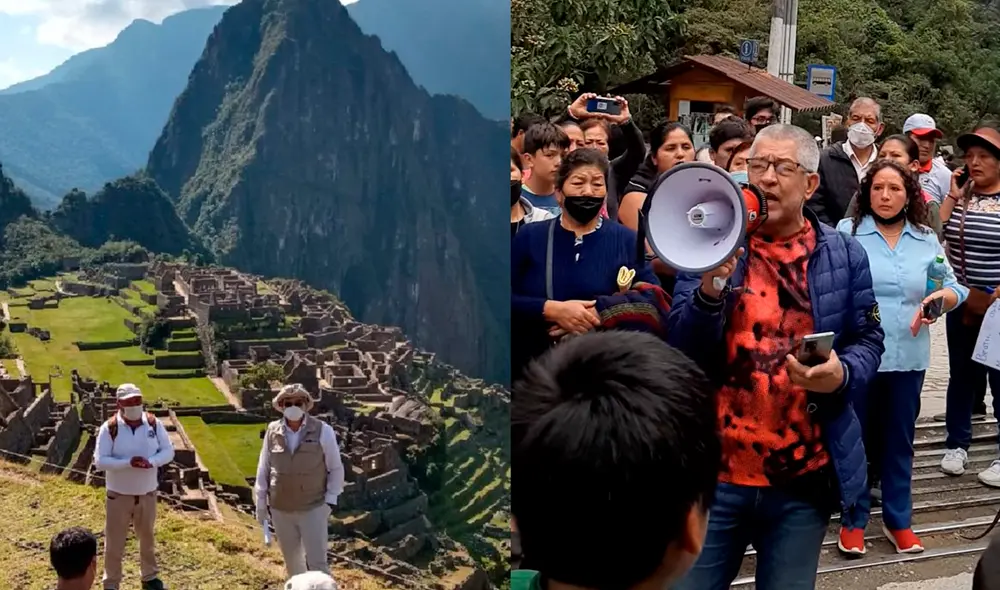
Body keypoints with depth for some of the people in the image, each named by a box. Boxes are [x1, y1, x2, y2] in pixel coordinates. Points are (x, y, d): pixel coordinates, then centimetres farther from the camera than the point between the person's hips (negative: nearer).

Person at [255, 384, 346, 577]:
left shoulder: (323, 431, -10)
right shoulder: (272, 432, -4)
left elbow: (336, 468, -2)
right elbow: (263, 469, 5)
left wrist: (330, 501, -7)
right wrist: (261, 503, 6)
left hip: (313, 508, -3)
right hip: (280, 509, 3)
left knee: (317, 562, -4)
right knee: (292, 560, 16)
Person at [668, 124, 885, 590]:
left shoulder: (844, 255, 3)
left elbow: (868, 341, 9)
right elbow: (680, 353, -5)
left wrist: (842, 374, -14)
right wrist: (709, 290, -24)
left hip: (805, 479, 1)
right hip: (714, 473, -1)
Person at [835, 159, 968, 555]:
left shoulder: (926, 240, 8)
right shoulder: (847, 232, -3)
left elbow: (955, 290, 7)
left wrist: (940, 298, -14)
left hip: (908, 358, 3)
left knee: (900, 440, 13)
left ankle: (898, 520, 26)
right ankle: (854, 520, 21)